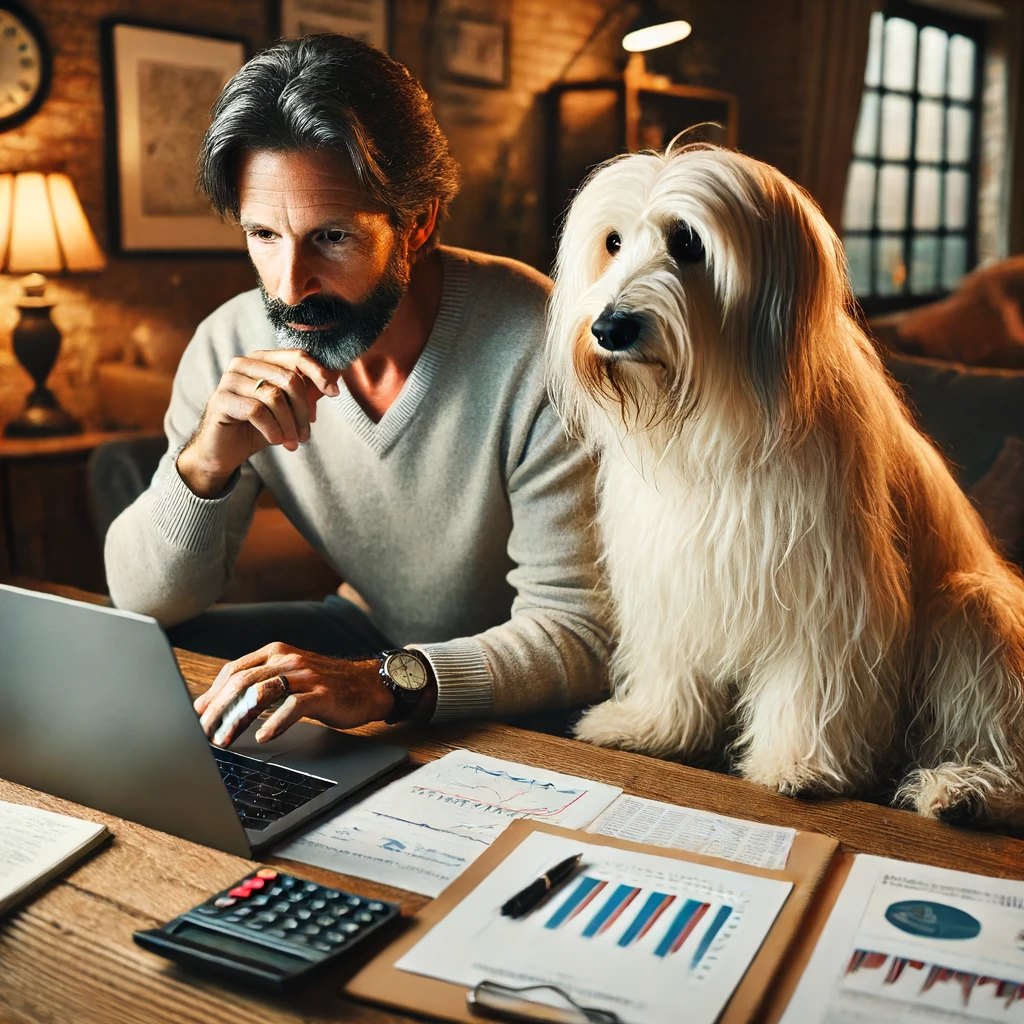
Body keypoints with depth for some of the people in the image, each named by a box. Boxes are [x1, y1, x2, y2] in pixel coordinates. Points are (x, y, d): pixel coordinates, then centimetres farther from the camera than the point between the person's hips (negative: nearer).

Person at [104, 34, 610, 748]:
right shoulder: (233, 346, -13)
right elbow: (147, 604, -10)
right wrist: (204, 464, -30)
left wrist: (385, 684, -43)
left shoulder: (534, 345, -27)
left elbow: (579, 633, -27)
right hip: (373, 635, 4)